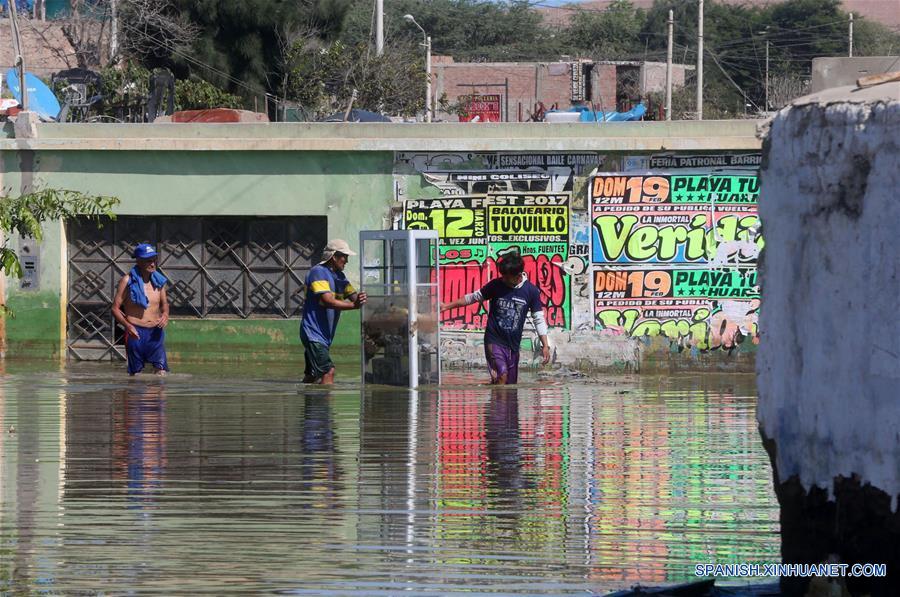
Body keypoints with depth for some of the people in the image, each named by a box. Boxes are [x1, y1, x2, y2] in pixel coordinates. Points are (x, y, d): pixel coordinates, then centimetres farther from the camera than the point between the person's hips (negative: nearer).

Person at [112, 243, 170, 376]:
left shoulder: (158, 280, 8)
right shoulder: (127, 281, -5)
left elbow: (164, 303, 23)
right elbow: (115, 308, -3)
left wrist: (165, 314, -1)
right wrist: (127, 325, -20)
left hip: (155, 331, 3)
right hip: (136, 332, -3)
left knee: (161, 370, -11)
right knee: (135, 372, 1)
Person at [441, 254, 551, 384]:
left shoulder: (531, 291, -4)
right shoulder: (496, 285, -6)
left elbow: (539, 319, 3)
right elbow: (474, 297, 6)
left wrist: (545, 345, -1)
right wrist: (447, 306, 5)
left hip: (513, 344, 3)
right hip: (494, 340, -3)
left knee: (510, 383, 7)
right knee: (501, 375, -22)